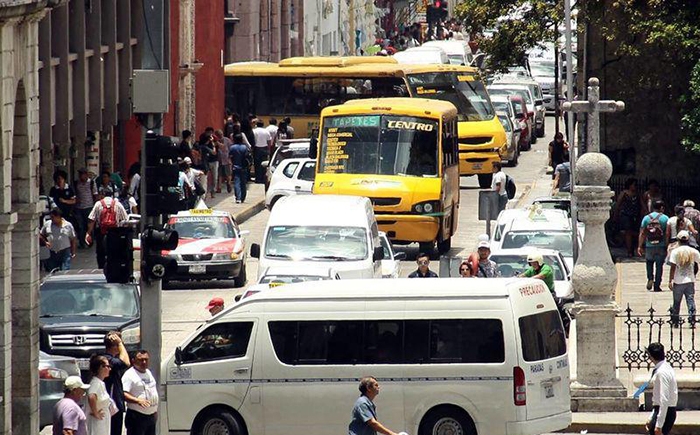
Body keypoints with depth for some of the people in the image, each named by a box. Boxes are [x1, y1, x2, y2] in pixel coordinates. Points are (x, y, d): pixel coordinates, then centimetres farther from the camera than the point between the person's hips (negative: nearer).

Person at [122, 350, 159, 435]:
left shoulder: (149, 373, 16)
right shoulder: (129, 375, -12)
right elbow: (123, 394, -23)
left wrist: (155, 411, 22)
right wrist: (138, 400, -36)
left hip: (151, 416, 9)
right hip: (137, 417, -9)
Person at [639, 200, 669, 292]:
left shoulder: (646, 218, 2)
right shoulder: (665, 218, -4)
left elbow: (642, 233, 1)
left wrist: (640, 246, 4)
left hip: (649, 246, 2)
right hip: (661, 246, -2)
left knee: (649, 262, 21)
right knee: (659, 265, 4)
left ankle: (650, 278, 0)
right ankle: (657, 285, 4)